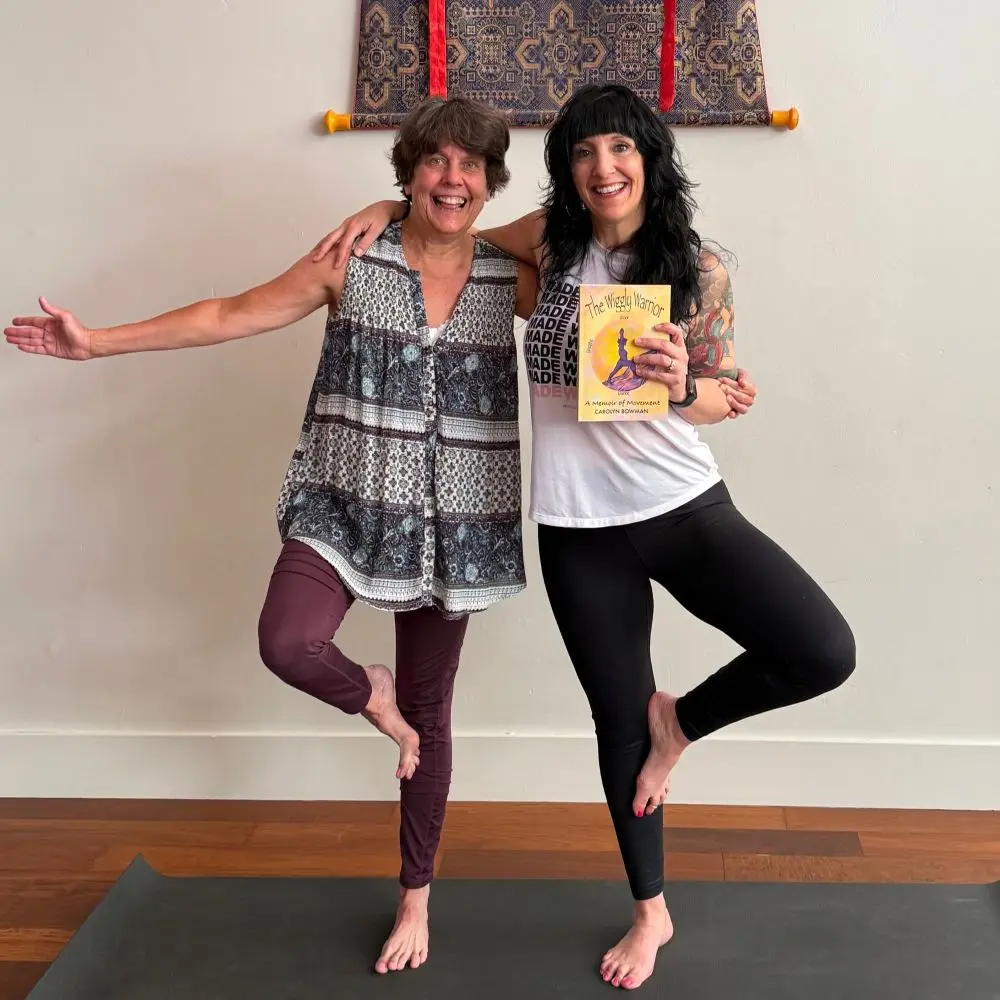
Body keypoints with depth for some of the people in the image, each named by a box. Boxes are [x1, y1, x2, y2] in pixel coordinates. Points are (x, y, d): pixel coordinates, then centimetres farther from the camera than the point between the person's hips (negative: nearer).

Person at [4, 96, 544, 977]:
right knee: (287, 643, -27)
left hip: (452, 523, 1)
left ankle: (416, 899, 30)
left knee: (431, 705, 9)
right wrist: (97, 341, -2)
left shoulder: (511, 278, 1)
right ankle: (372, 697, 12)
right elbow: (230, 316, 1)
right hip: (347, 504, -1)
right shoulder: (352, 262, -2)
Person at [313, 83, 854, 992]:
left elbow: (728, 399, -1)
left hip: (685, 508, -1)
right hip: (580, 527, 1)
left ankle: (681, 721, 13)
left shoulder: (699, 268, -3)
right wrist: (390, 209, 2)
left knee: (825, 654, -17)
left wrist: (680, 385, -22)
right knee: (618, 718, 12)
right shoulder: (549, 242, 1)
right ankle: (650, 913, 34)